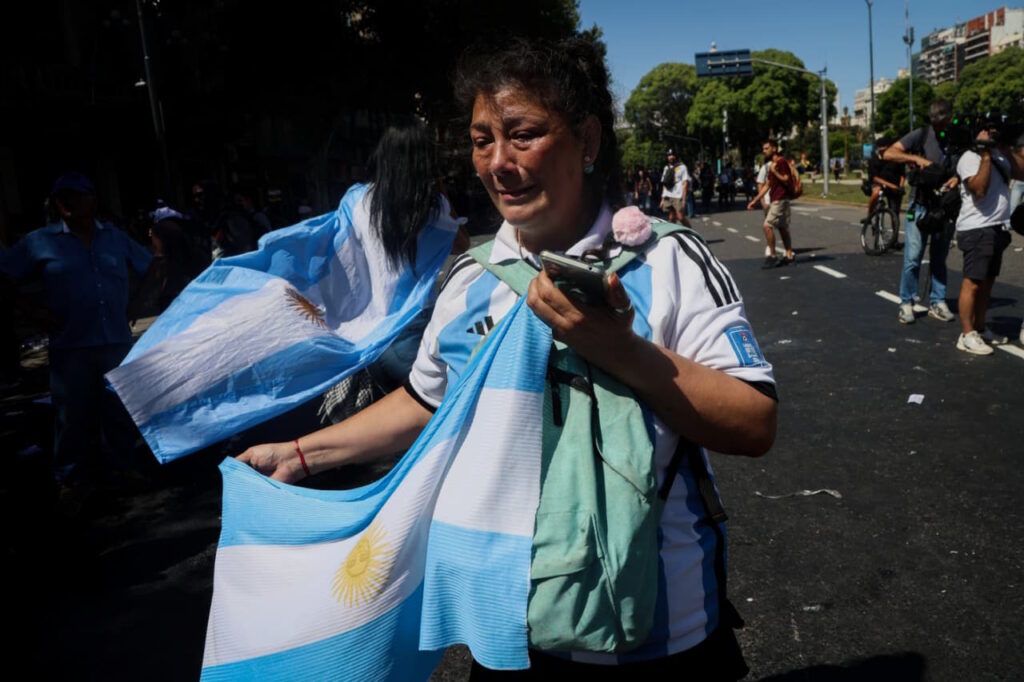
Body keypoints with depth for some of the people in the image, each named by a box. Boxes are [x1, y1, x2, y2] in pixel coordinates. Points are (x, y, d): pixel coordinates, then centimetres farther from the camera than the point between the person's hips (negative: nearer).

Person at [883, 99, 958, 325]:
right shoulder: (921, 135, -5)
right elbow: (888, 154, -11)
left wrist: (958, 178, -14)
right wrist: (916, 158, -23)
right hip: (921, 206, -3)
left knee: (939, 258, 11)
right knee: (913, 258, -5)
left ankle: (937, 303, 19)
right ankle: (906, 303, 4)